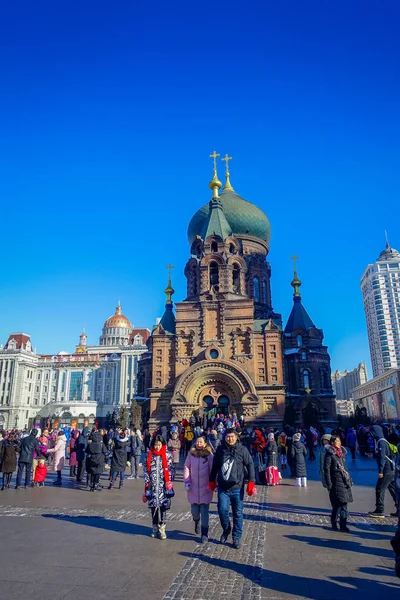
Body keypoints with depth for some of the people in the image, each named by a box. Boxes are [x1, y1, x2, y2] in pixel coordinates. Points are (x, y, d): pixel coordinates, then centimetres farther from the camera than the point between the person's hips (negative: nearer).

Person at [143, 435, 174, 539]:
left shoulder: (167, 454, -1)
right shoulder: (149, 454, 4)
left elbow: (170, 468, -1)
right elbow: (146, 469, 5)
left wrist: (169, 481, -8)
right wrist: (147, 482, -2)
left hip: (163, 484, -2)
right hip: (152, 484, 2)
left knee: (163, 505, -4)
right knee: (153, 505, 7)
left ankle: (162, 529, 6)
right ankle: (155, 528, 21)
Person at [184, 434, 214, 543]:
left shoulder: (209, 455, -6)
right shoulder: (191, 454, 0)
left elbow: (212, 470, -4)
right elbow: (186, 468, 3)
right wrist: (187, 482, -2)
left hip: (205, 488, -2)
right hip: (193, 488, 2)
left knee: (204, 511, 1)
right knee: (194, 510, 8)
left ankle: (204, 534, 15)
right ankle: (197, 521, 42)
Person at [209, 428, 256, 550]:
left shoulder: (242, 450, -5)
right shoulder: (220, 449, 2)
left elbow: (250, 465, -3)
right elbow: (215, 466, 12)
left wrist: (251, 482, -9)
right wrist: (212, 481, 16)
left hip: (237, 488, -1)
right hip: (223, 488, 1)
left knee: (238, 513, 6)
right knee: (222, 510, -3)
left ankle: (236, 538, 23)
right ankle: (226, 530, 26)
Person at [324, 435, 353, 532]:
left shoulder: (342, 452, 13)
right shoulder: (330, 453, -9)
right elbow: (326, 469, -11)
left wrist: (349, 479, 17)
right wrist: (329, 484, -14)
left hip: (345, 481, 7)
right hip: (336, 481, -7)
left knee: (344, 503, 8)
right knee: (337, 503, -5)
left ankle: (343, 524, 16)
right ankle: (334, 523, 10)